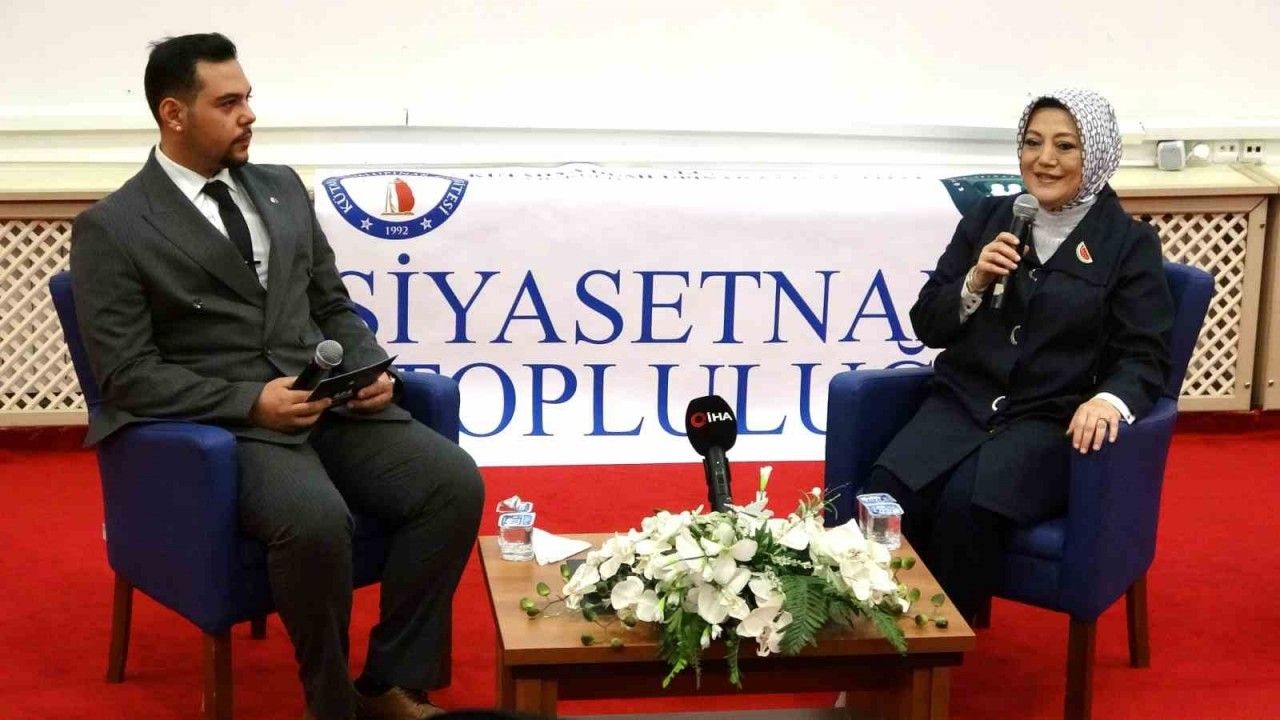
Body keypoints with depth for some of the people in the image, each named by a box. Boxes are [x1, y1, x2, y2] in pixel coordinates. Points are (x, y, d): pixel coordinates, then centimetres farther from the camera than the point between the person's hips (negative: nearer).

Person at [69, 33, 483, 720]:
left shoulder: (282, 187, 15)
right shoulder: (110, 229, -3)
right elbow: (128, 375, -9)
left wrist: (370, 370, -1)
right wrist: (251, 401, -19)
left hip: (330, 405, 6)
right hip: (225, 426, -6)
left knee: (455, 482, -18)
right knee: (316, 520, -35)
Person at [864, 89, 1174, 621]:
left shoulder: (1129, 243, 2)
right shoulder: (987, 218, 12)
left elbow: (1145, 357, -4)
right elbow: (927, 327, 12)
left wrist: (1110, 399, -27)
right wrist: (974, 282, -8)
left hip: (1054, 421, -3)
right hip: (963, 402, 3)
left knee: (966, 503, -33)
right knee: (887, 492, -28)